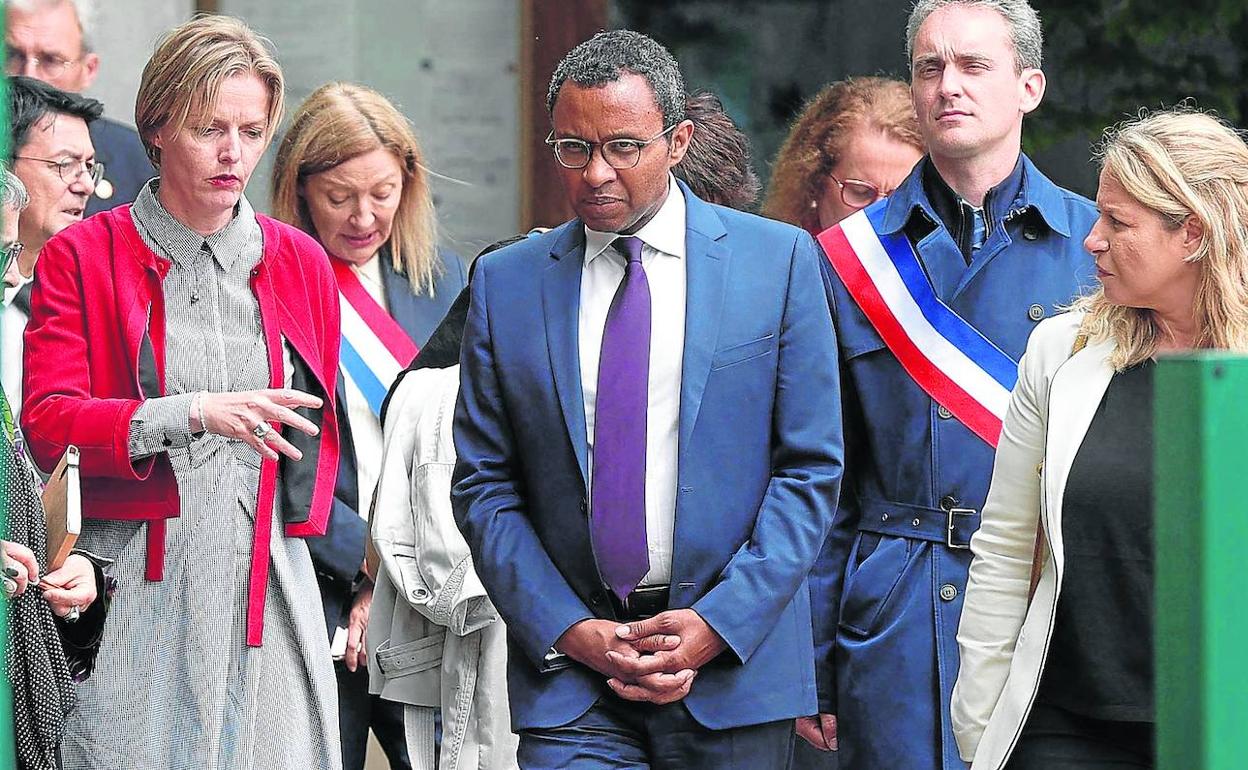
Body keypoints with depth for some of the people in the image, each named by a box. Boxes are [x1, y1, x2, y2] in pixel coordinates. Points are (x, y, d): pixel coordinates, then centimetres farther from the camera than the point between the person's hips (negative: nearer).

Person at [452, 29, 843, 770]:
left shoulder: (779, 259, 1)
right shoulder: (506, 283, 6)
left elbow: (811, 469, 0)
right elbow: (483, 486, 6)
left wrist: (719, 623, -9)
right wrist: (567, 630, -7)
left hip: (735, 660, 0)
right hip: (568, 670, 1)